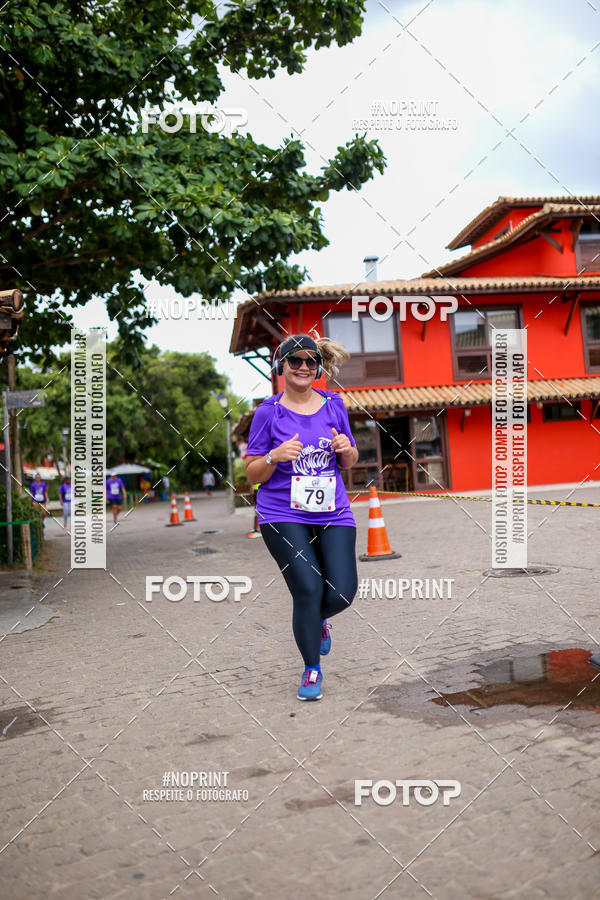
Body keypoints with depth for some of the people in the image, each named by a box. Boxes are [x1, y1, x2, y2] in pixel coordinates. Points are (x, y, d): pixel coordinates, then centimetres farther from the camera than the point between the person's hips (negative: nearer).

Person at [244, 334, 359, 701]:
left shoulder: (334, 404, 6)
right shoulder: (269, 412, -2)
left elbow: (349, 462, 16)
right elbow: (253, 474, 0)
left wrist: (346, 449, -7)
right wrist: (275, 457, -19)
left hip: (332, 513, 3)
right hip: (283, 515, -3)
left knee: (342, 592, -6)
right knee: (309, 589, -11)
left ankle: (317, 620, 33)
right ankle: (312, 670, 13)